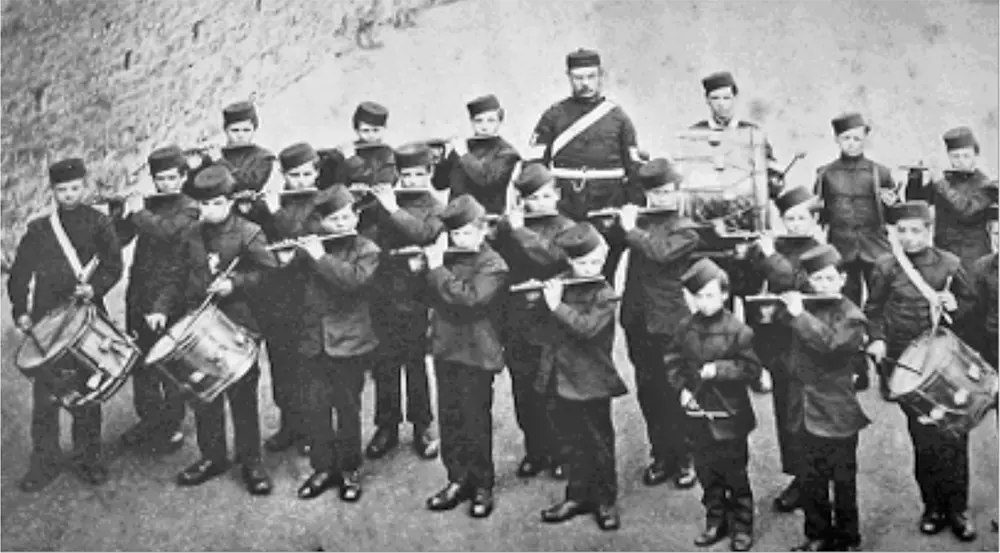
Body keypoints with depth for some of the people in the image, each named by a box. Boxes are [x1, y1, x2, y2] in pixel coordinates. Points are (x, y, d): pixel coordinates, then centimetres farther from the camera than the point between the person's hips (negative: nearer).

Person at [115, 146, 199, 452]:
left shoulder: (189, 209, -5)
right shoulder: (147, 205, 10)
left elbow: (166, 231, -24)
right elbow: (117, 238, 7)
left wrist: (137, 212, -15)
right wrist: (122, 211, -8)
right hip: (139, 297, 6)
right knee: (140, 361, 13)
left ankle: (172, 425, 15)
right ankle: (149, 418, 28)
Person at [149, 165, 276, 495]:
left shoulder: (249, 234, -5)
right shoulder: (191, 236, 9)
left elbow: (268, 272, -9)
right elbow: (176, 277, 11)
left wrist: (235, 283, -20)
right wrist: (161, 308, -2)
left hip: (238, 328, -5)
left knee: (242, 397, 1)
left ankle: (251, 462, 11)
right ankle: (212, 457, 25)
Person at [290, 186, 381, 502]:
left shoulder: (366, 250, -4)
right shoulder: (313, 248, 9)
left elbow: (354, 279, -21)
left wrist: (320, 257, -21)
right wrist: (292, 254, -7)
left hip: (349, 342, -4)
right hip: (315, 341, 4)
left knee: (347, 408, 5)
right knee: (316, 407, 6)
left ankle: (350, 471, 18)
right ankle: (323, 468, 19)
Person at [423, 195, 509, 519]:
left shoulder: (493, 266, -11)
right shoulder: (449, 256, 8)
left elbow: (469, 299, -25)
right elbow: (428, 293, 13)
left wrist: (437, 269, -21)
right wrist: (422, 265, -3)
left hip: (476, 354, -6)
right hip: (445, 349, 6)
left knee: (475, 423, 1)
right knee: (449, 420, 11)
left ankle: (482, 487, 13)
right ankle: (458, 480, 22)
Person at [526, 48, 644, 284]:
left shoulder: (617, 117, 9)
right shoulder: (553, 116, 7)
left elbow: (635, 168, 8)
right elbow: (533, 165, 3)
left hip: (608, 209, 0)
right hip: (565, 211, 0)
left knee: (604, 275, 3)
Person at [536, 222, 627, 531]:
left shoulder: (605, 295, -12)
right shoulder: (559, 284, 3)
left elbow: (587, 328, -26)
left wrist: (557, 306, -24)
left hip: (591, 381, -5)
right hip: (562, 377, 5)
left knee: (599, 443, 6)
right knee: (574, 441, 16)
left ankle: (606, 502, 19)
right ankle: (578, 496, 28)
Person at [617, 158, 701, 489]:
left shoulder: (685, 231, -5)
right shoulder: (640, 221, 9)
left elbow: (660, 253, -22)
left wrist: (631, 229, -15)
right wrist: (619, 221, -5)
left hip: (669, 322, -5)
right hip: (637, 319, 5)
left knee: (673, 393, 2)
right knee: (647, 393, 11)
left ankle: (684, 460, 15)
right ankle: (661, 456, 23)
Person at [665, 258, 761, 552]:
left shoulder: (738, 331, -13)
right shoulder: (686, 328, 0)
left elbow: (752, 369, -12)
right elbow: (673, 360, 10)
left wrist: (719, 369, -21)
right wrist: (681, 388, -3)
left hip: (730, 414, -4)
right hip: (699, 410, 4)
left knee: (734, 473, 6)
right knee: (707, 471, 14)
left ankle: (741, 527, 20)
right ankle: (715, 522, 29)